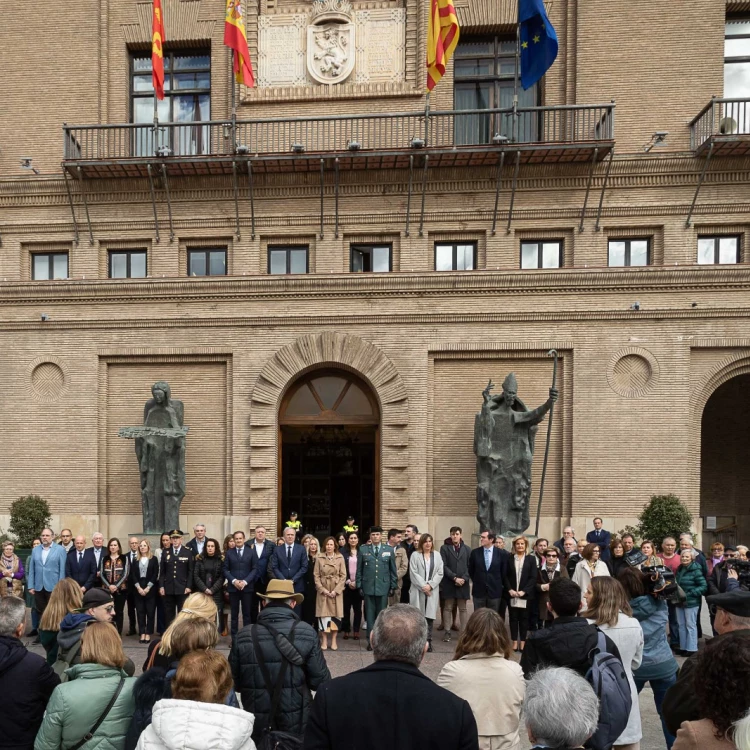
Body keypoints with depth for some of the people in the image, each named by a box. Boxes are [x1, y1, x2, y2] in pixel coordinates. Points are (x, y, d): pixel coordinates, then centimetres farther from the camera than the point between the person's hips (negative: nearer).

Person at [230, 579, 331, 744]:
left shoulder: (243, 636, -9)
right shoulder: (307, 634, -15)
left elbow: (233, 682, 0)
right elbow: (320, 681, -11)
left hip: (257, 725, 1)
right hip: (296, 725, -1)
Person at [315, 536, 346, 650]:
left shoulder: (340, 558, 0)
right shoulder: (319, 558, 1)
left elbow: (343, 576, -1)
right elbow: (316, 576, 0)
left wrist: (336, 590, -9)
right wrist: (322, 589, -10)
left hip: (336, 591, 0)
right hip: (323, 590, 0)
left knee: (336, 615, 2)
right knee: (323, 615, -1)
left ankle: (333, 640, 12)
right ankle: (324, 641, 9)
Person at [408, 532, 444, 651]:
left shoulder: (437, 556, 9)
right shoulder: (415, 555, 2)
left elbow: (440, 573, 3)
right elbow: (413, 573, -4)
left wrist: (430, 585, -9)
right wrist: (423, 586, -12)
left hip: (432, 591, 2)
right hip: (418, 590, -2)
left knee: (429, 616, 0)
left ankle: (428, 642, 6)